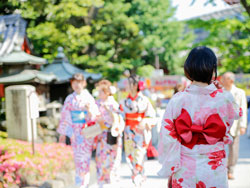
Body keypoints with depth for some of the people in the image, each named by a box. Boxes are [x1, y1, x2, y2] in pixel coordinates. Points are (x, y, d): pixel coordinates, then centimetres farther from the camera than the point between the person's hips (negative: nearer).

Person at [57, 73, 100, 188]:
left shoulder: (88, 98, -3)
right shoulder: (70, 99, 5)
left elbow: (95, 116, -6)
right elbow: (65, 116, 8)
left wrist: (89, 110, -27)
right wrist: (63, 133, 8)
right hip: (74, 132, 3)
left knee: (84, 156, -3)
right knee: (77, 156, 7)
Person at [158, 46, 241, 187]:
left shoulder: (177, 100, -10)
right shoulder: (224, 98, -11)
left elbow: (168, 138, -7)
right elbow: (237, 114, 12)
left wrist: (170, 173, 3)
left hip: (184, 170, 1)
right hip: (214, 170, 0)